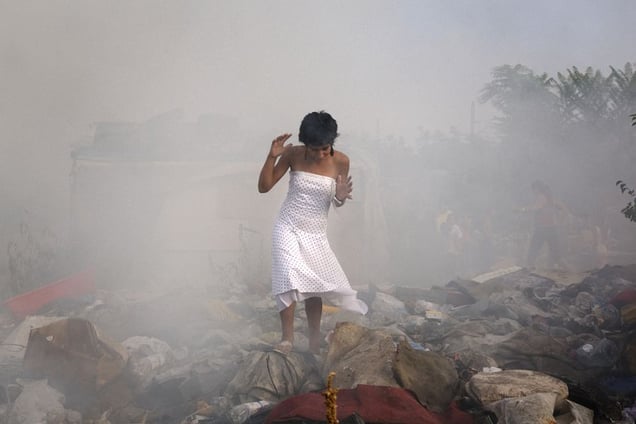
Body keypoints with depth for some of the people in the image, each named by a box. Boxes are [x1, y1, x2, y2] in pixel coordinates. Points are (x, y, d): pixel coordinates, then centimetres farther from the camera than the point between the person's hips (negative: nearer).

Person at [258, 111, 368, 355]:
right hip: (288, 227, -2)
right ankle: (287, 338, -11)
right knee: (290, 280, -19)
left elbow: (337, 204, 5)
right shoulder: (293, 155, -10)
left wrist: (341, 197, -19)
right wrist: (272, 156, -19)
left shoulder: (341, 161, -7)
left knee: (314, 286, 5)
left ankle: (315, 342, 19)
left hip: (315, 233, 2)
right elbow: (264, 187, -7)